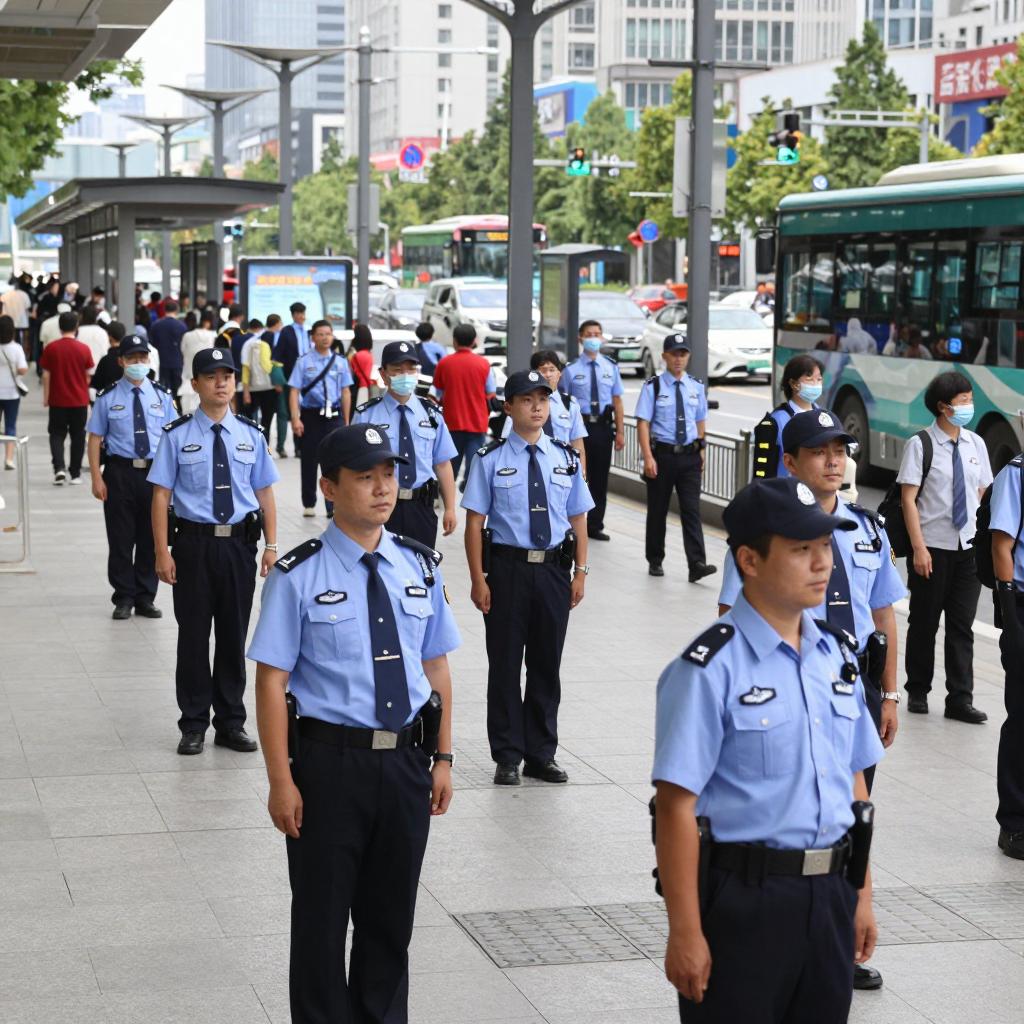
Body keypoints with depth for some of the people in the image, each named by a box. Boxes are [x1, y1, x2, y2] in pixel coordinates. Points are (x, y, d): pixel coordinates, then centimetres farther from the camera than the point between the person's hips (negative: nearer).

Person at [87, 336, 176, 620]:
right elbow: (95, 438, 0)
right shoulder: (108, 397, -1)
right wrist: (96, 478, -8)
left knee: (151, 538, 9)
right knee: (121, 539, 4)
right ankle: (124, 598, 16)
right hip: (120, 472, -2)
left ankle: (145, 598, 20)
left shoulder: (161, 395, 6)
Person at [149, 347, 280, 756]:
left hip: (239, 543, 2)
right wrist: (162, 552, -10)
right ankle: (193, 725, 17)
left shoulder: (250, 434, 5)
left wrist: (271, 545, 1)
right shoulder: (177, 435, -4)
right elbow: (161, 494, -5)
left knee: (234, 634, 11)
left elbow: (264, 493, 7)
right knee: (193, 635, 5)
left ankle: (231, 722, 22)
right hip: (193, 543, -2)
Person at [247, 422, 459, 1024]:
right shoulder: (298, 577, -10)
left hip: (407, 761, 4)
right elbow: (272, 683, -10)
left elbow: (436, 667, 10)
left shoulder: (420, 567, 4)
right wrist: (282, 782, -13)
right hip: (331, 761, -4)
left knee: (391, 913, 17)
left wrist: (443, 757, 7)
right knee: (322, 914, 9)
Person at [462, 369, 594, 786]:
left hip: (553, 570, 3)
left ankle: (541, 754, 23)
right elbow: (475, 522, -5)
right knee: (505, 663, 5)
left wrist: (580, 572, 3)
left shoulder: (566, 458, 6)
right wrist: (479, 580, -9)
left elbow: (578, 519, 9)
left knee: (547, 664, 11)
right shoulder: (490, 459, -4)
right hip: (507, 568, -3)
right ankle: (507, 757, 16)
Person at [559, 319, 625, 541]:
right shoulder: (571, 369, -3)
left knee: (600, 477, 10)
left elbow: (617, 401, 6)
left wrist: (619, 432, 2)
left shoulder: (610, 367, 6)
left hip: (603, 426, 3)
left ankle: (595, 526, 21)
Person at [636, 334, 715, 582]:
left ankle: (697, 564, -11)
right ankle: (655, 561, 23)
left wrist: (701, 452, 12)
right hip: (662, 454, -2)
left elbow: (700, 421, 15)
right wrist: (648, 457, -16)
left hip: (690, 456, 2)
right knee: (657, 510, 9)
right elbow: (643, 423, -8)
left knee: (691, 510, -6)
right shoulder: (653, 386, -5)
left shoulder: (696, 387, 7)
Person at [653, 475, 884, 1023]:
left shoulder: (835, 654, 7)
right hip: (741, 901, -6)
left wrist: (862, 895, 16)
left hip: (828, 895, 6)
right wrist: (685, 933, -16)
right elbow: (677, 807, -16)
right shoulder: (709, 669, -15)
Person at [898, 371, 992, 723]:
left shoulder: (975, 444, 7)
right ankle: (918, 692, 21)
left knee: (962, 626, 5)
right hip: (933, 548, -4)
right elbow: (908, 499, -9)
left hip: (969, 548, 4)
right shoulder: (921, 445, -8)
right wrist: (919, 548, -13)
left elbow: (983, 494, 11)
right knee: (924, 623, 8)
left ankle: (960, 700, 9)